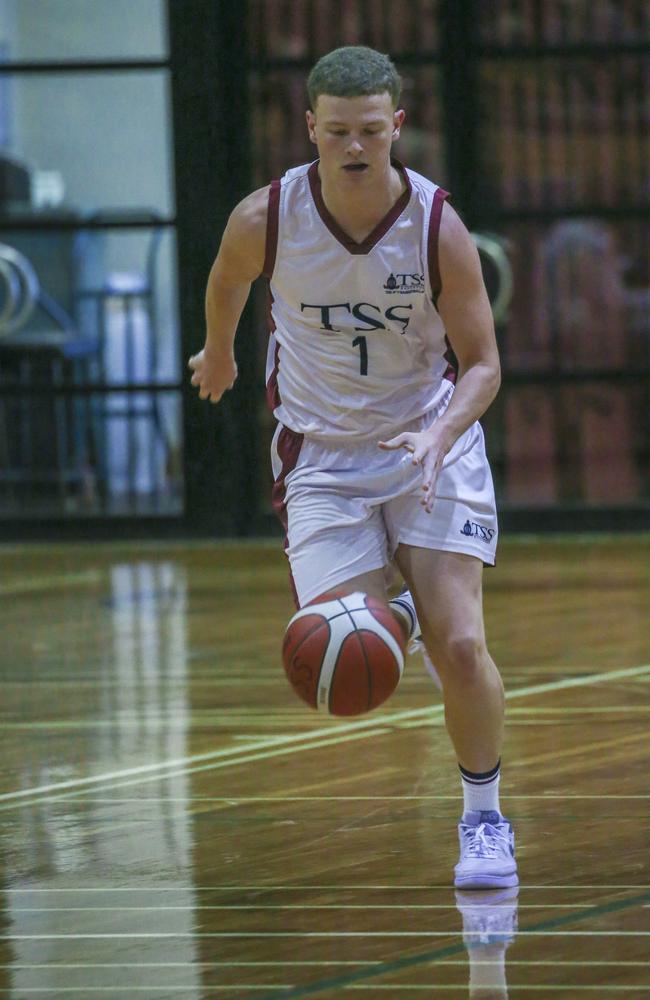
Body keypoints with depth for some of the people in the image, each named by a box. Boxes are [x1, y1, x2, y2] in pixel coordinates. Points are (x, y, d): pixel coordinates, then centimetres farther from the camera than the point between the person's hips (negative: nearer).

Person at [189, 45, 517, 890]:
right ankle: (390, 619, 26)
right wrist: (218, 352, 27)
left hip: (432, 447, -1)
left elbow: (482, 365, -11)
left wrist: (439, 436, -30)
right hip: (323, 455, 1)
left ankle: (484, 819, 11)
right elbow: (227, 281, 10)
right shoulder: (266, 220, -16)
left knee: (461, 647, -13)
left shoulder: (437, 227, -18)